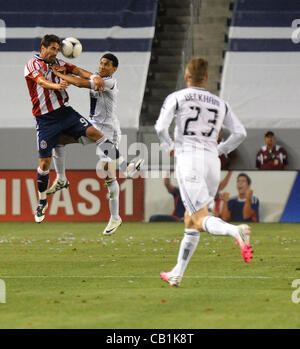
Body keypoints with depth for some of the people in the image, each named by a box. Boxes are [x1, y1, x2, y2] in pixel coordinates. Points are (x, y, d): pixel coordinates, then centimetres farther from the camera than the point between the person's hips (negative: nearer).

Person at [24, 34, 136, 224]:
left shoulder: (58, 63, 13)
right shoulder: (33, 65, -6)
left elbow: (76, 70, -1)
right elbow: (41, 81, -26)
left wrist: (93, 77, -21)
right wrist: (56, 85, -47)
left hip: (65, 111, 4)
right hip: (45, 119, -4)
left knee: (93, 132, -17)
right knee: (45, 161, -2)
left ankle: (124, 164, -20)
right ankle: (42, 202, 15)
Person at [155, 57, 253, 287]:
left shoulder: (176, 98, 6)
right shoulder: (220, 104, 17)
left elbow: (160, 127, -6)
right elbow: (240, 133, 8)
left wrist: (170, 146, 14)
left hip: (188, 158, -5)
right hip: (212, 162, 5)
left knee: (201, 221, -15)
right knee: (190, 221, 17)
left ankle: (237, 231, -45)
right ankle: (177, 274, 19)